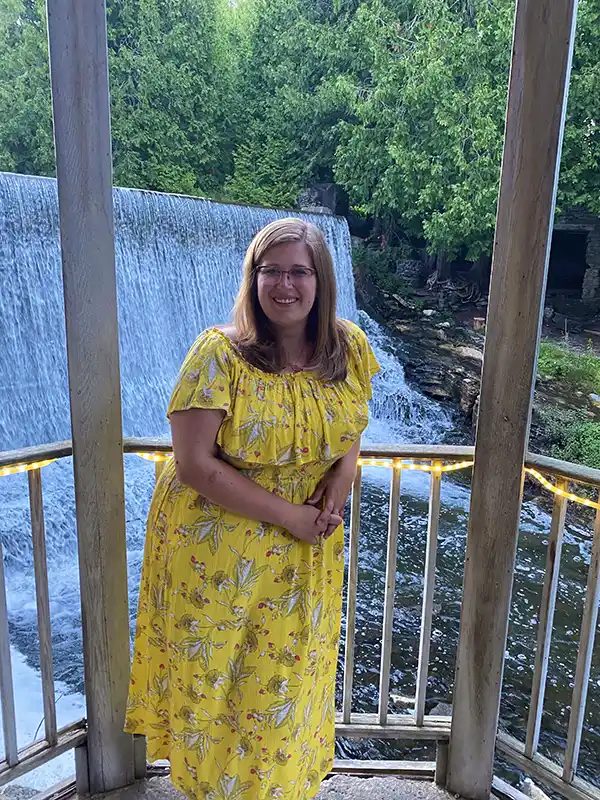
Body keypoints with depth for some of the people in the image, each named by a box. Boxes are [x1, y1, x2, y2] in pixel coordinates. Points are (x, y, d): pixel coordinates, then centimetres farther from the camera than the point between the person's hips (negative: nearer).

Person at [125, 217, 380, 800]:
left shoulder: (349, 348, -6)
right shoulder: (219, 354, -20)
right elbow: (195, 465, -20)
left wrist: (335, 494, -11)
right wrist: (287, 514, -20)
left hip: (307, 554, 4)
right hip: (217, 548, -3)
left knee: (288, 677, 21)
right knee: (216, 679, 16)